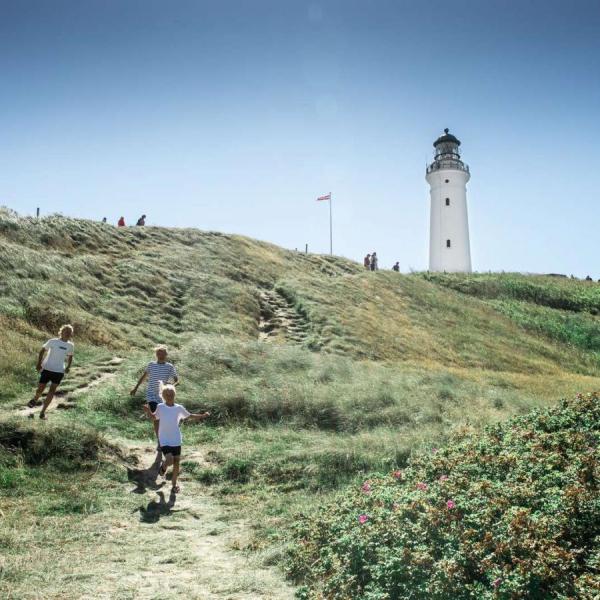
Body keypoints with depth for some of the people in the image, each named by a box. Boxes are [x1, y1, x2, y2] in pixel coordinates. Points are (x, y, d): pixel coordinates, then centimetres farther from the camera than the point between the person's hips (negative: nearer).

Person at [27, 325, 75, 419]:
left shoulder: (71, 345, 2)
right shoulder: (53, 341, -8)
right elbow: (42, 350, 1)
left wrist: (68, 366, 4)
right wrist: (39, 363, -7)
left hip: (59, 371, 2)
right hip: (47, 368, -2)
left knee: (52, 392, -3)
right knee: (40, 389, 0)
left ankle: (43, 411, 9)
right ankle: (34, 400, 35)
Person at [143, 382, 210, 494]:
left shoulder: (179, 408, -3)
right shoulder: (160, 407, -8)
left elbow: (190, 416, 10)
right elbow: (154, 418, 9)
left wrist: (203, 416, -2)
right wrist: (148, 411, -10)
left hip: (176, 440, 3)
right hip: (164, 441, -2)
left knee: (176, 462, 6)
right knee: (169, 461, -18)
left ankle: (174, 485, 24)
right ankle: (163, 466, 18)